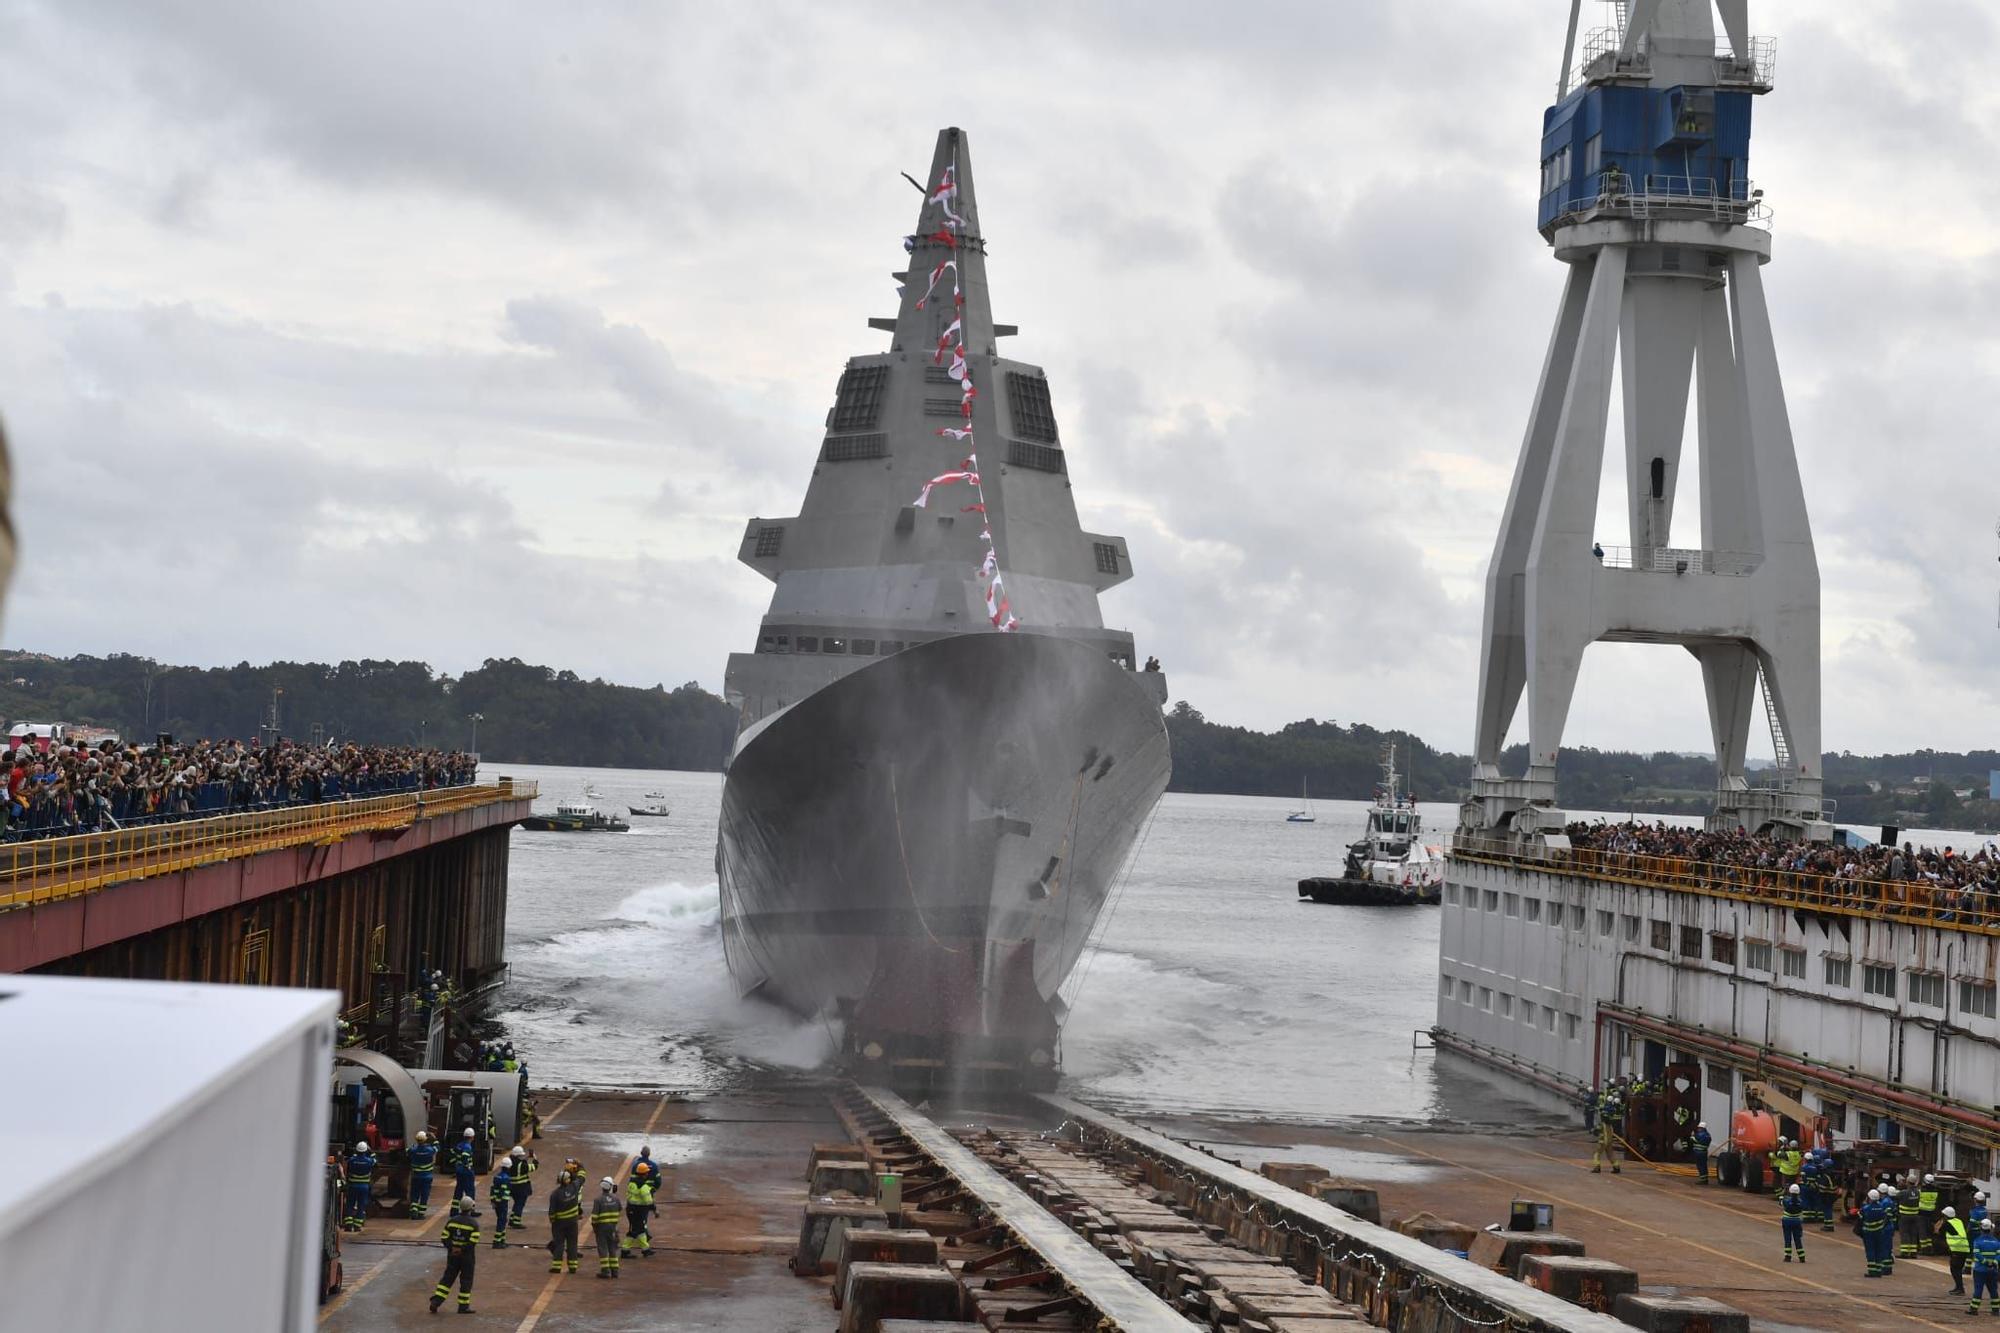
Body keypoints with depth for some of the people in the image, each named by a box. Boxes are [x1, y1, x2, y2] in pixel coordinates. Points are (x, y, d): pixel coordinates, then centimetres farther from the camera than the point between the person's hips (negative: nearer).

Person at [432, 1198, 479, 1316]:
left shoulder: (452, 1221, 1)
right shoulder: (474, 1224, -12)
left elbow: (445, 1238, -2)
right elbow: (473, 1242, -19)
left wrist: (451, 1248, -8)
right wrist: (462, 1249, -15)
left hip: (452, 1255, 4)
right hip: (467, 1257, -4)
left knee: (447, 1278, 12)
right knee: (466, 1280, 6)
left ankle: (436, 1301, 5)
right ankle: (463, 1306, 10)